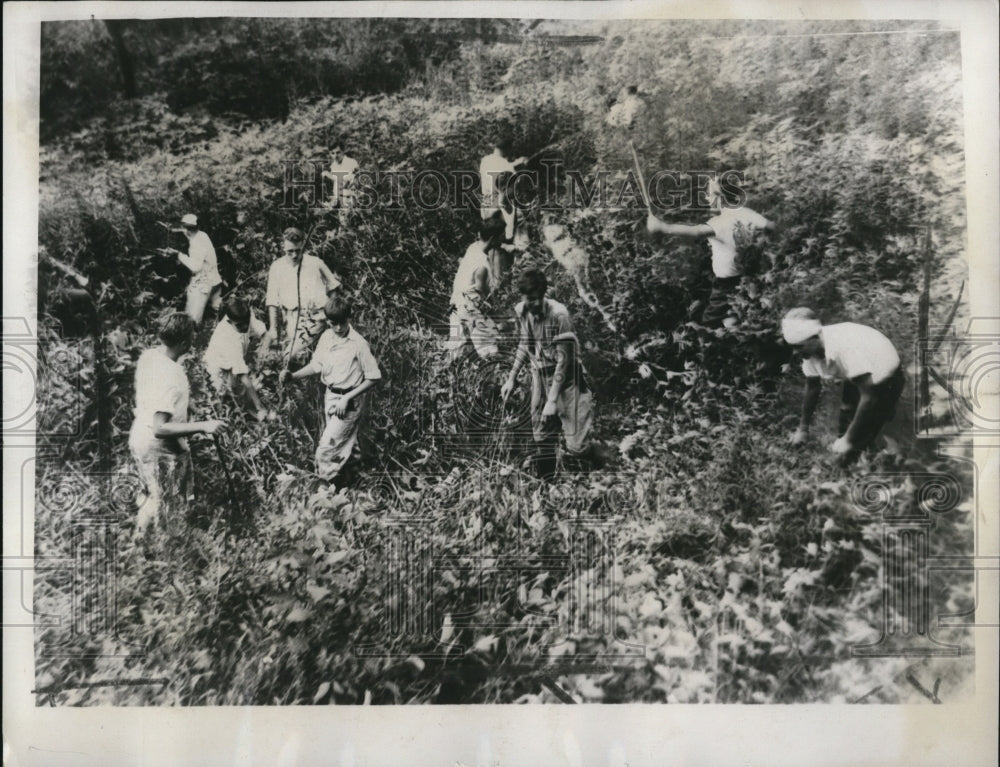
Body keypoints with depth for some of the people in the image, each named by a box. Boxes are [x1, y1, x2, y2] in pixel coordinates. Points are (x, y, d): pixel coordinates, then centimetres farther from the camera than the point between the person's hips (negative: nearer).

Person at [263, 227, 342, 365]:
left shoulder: (316, 263, 7)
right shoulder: (277, 267, 9)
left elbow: (333, 288, 14)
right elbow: (273, 302, 7)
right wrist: (272, 328, -2)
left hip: (315, 318, -1)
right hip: (292, 320, 1)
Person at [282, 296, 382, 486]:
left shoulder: (358, 344, -18)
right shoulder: (326, 337, 1)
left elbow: (374, 378, -14)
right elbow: (316, 366, 11)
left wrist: (347, 398, -18)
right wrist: (293, 375, -6)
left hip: (349, 401, -6)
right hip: (330, 397, 6)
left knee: (326, 449, -8)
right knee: (340, 447, 18)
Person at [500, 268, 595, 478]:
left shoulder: (558, 315, -22)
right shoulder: (522, 312, -3)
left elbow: (563, 360, -20)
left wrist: (552, 400, -21)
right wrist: (511, 378, 10)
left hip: (565, 378, -5)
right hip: (539, 377, 5)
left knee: (577, 447, -9)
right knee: (541, 436, 11)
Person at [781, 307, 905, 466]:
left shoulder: (846, 347, -41)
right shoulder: (811, 350, -17)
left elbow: (869, 397, -36)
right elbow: (812, 388, 0)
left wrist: (849, 440, -32)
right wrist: (803, 429, 4)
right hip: (856, 379, 6)